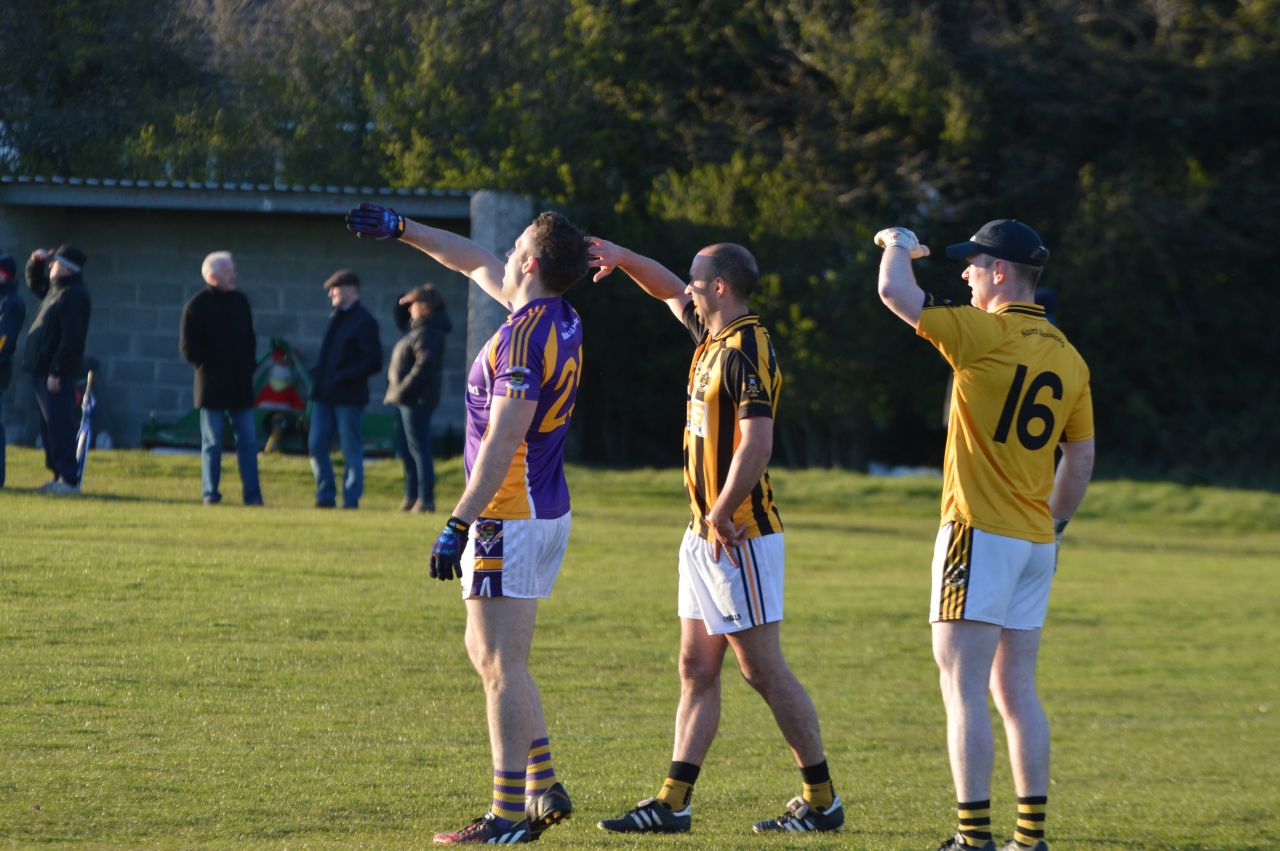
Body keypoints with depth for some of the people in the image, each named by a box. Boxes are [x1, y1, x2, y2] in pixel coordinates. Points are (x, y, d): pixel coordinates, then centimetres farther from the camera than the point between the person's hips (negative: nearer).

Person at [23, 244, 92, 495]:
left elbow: (72, 338, -22)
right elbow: (35, 283, 38)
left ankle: (69, 479, -10)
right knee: (50, 426, 13)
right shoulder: (56, 289, 15)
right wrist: (37, 261, 17)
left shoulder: (73, 295, -16)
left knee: (59, 425, -11)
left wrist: (56, 372, -24)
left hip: (57, 373, -10)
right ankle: (60, 475, 17)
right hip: (43, 369, 10)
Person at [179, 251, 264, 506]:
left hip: (241, 385, 4)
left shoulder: (240, 301, 9)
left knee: (248, 441, 1)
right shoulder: (197, 305, -6)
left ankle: (252, 494, 2)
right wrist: (207, 368, -9)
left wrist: (249, 368, 7)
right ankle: (210, 493, 7)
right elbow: (187, 347, -5)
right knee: (212, 442, 2)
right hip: (212, 386, -4)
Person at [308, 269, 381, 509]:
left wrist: (342, 378, -17)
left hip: (348, 397, -8)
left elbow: (373, 362, -14)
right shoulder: (335, 317, 15)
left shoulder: (364, 322, -10)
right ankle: (325, 496, 12)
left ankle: (351, 500, 4)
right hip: (324, 395, 8)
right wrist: (318, 375, 9)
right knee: (316, 445, 4)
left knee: (351, 450, -1)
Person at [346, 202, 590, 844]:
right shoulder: (560, 322, 9)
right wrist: (401, 229, 29)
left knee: (501, 664, -7)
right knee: (486, 651, 18)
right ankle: (543, 787, 17)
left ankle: (508, 816, -6)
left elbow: (503, 441, -24)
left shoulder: (526, 338, -20)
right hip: (546, 510, 10)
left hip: (512, 519, -10)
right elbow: (477, 265, 24)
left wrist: (458, 524, -23)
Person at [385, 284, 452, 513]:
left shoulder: (427, 333, -16)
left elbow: (425, 364, -25)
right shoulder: (416, 328, 16)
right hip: (407, 399, 11)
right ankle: (412, 496, 21)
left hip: (417, 399, -11)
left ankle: (425, 499, -9)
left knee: (418, 449, -9)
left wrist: (403, 390, -24)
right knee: (406, 450, 15)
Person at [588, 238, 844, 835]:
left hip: (738, 536, -10)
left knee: (763, 669, -5)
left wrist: (721, 515, -24)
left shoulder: (747, 350, -18)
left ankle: (822, 801, 2)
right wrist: (622, 258, 18)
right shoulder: (712, 337, 11)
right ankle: (672, 804, 9)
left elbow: (757, 443, -26)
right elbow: (670, 292, 30)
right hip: (703, 535, 10)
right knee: (696, 669, 8)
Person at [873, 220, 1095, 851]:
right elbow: (1081, 456, 15)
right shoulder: (1068, 356, 10)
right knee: (1016, 690, 13)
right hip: (1035, 540, 8)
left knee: (963, 687, -7)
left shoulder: (985, 334, -12)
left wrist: (899, 246, 6)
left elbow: (895, 292, -15)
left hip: (980, 533, -8)